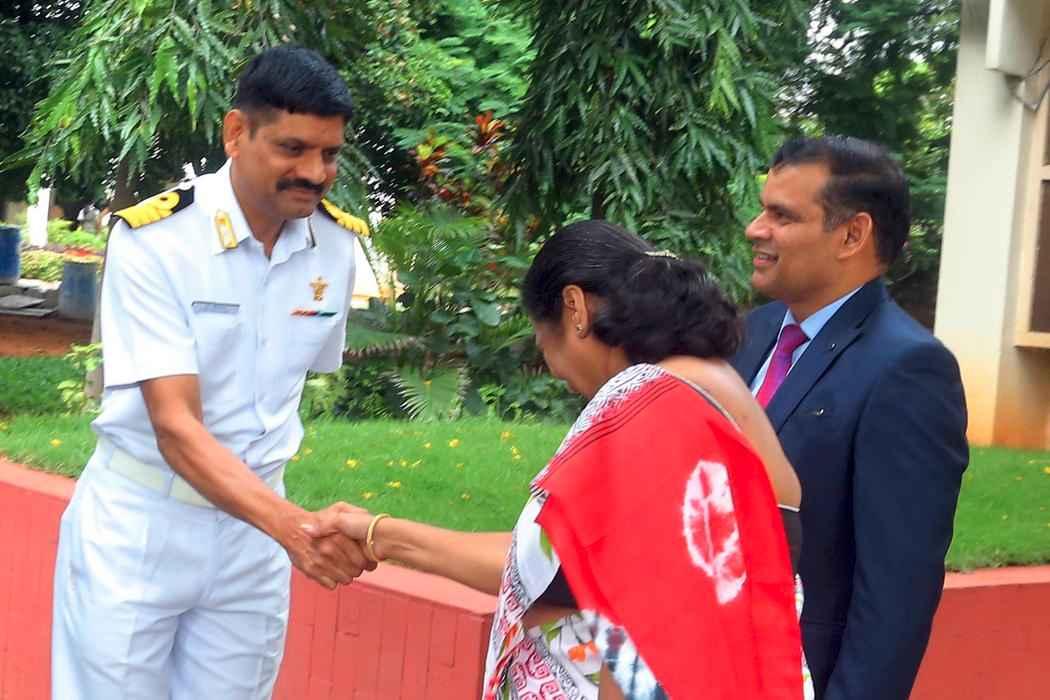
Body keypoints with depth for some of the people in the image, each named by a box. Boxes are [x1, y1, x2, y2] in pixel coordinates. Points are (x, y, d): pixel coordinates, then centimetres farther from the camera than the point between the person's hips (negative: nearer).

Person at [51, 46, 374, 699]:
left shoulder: (339, 245, -4)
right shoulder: (152, 239, -19)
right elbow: (175, 426, -25)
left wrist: (293, 525, 10)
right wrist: (293, 525, -39)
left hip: (254, 522, 4)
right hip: (139, 523, -4)